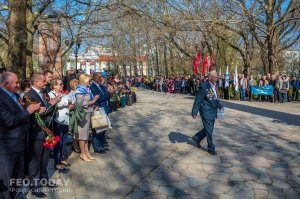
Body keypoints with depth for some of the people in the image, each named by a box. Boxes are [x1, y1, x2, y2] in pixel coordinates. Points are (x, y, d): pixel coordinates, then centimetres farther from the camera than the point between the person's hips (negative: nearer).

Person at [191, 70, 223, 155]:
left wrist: (220, 105, 8)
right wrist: (194, 112, -17)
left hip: (213, 111, 8)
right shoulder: (204, 86, -19)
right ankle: (211, 148, 17)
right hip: (206, 112, -8)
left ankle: (197, 138, 38)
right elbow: (198, 100, -17)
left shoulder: (215, 85, 6)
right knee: (209, 130, 2)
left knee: (209, 129, 18)